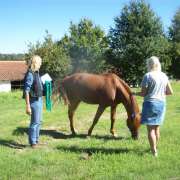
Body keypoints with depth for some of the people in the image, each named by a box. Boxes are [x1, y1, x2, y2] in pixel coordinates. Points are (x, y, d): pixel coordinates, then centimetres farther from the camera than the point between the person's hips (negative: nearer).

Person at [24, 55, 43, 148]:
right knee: (35, 122, 0)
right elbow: (26, 91, -20)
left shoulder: (36, 73, 9)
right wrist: (28, 106, -22)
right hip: (34, 101, -9)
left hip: (39, 100, 9)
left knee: (38, 121, 17)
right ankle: (33, 142, 11)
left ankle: (36, 140, 30)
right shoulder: (30, 74, -18)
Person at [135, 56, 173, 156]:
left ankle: (154, 152, 1)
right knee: (157, 127, 18)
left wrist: (135, 93, 6)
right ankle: (155, 148, 31)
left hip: (150, 103, -6)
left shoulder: (148, 76, -12)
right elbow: (170, 92, 8)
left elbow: (143, 93, -12)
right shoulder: (164, 76, 5)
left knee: (150, 129, 1)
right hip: (161, 103, 6)